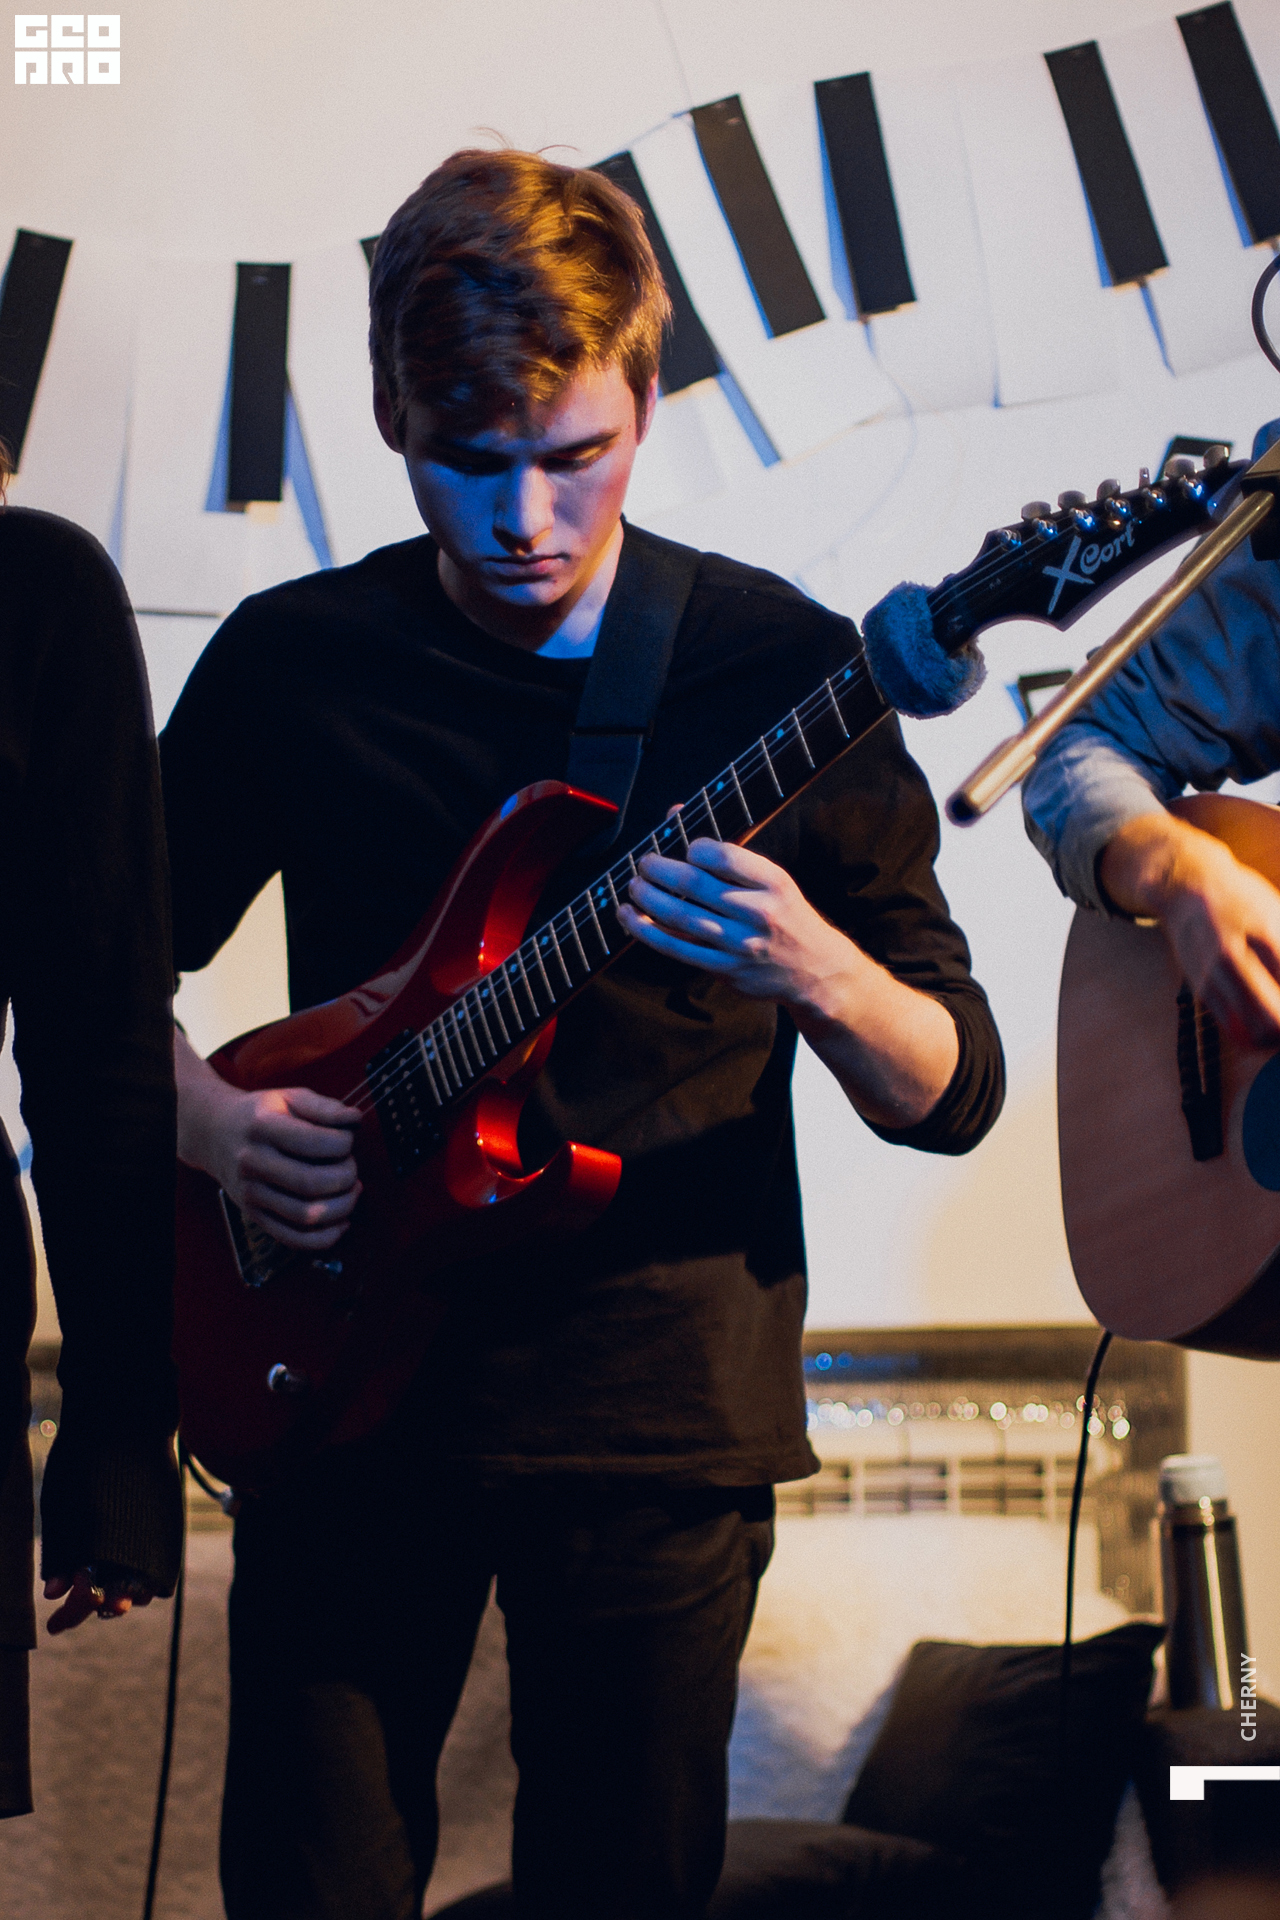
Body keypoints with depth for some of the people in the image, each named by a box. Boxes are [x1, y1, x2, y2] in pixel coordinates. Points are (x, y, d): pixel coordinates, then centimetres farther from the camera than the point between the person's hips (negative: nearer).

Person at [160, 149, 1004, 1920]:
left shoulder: (785, 672, -5)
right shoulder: (288, 663, 0)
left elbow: (955, 1094, -4)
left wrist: (817, 975, -25)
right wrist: (209, 1117, -8)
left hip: (665, 1414, -1)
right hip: (345, 1383, 1)